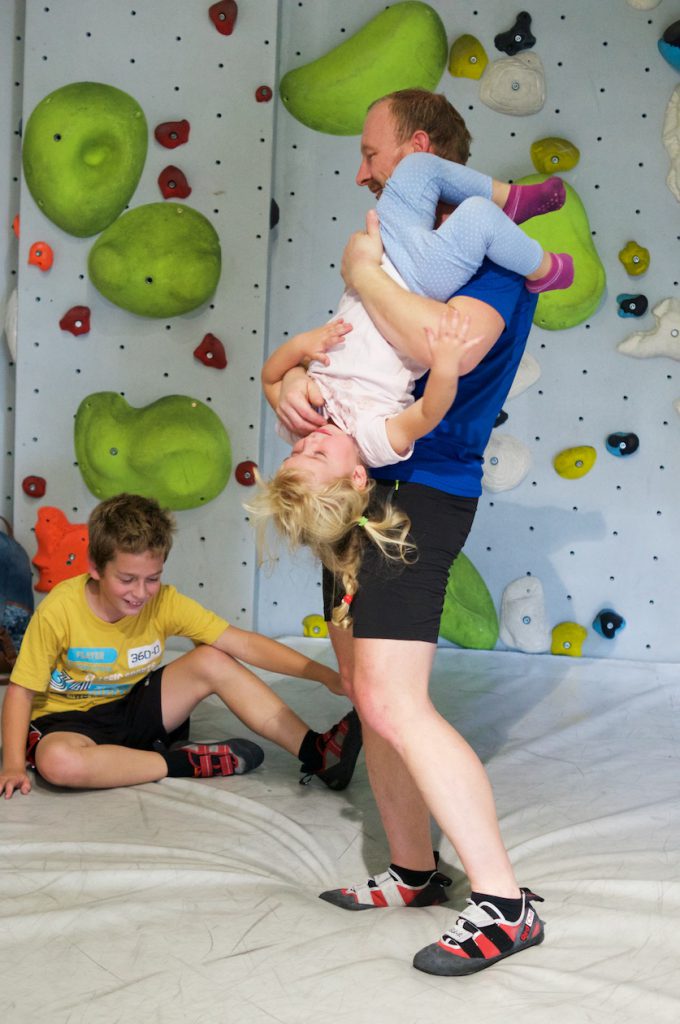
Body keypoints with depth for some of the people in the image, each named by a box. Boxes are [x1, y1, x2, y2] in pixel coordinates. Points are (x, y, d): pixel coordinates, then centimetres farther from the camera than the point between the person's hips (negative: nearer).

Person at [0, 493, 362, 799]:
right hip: (70, 721, -3)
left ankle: (317, 753, -19)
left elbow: (244, 644, -17)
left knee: (212, 661, -17)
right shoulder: (59, 610, -22)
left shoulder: (165, 603, -13)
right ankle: (183, 762, -23)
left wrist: (322, 674, -26)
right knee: (57, 761, -40)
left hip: (134, 708, 3)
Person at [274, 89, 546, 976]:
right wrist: (291, 380, -9)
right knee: (367, 695, 13)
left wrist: (365, 273, -16)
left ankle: (505, 904, -7)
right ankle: (414, 872, 25)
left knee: (393, 703, -15)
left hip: (417, 494, -9)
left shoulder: (487, 255, -10)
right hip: (362, 489, 10)